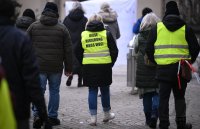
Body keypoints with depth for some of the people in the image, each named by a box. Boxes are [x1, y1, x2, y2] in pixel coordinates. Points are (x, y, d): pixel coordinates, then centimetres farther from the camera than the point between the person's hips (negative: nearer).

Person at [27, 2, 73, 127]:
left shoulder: (34, 26, 3)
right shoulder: (62, 28, 1)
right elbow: (68, 50, 1)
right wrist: (68, 68, 7)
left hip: (38, 66, 0)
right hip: (56, 67, 0)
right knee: (54, 91, 12)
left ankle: (37, 114, -17)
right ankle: (52, 117, 15)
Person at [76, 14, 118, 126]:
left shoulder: (83, 35, 4)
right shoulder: (107, 34, 0)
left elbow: (78, 53, 5)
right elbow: (114, 51, -3)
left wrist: (83, 64, 13)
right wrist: (111, 63, 8)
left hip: (89, 67, 1)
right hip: (104, 66, -1)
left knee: (92, 91, 6)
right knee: (105, 90, 13)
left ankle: (93, 117, 2)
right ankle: (107, 114, 28)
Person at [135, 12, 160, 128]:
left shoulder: (140, 36, -3)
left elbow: (136, 50, 8)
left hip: (143, 68, 1)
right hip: (158, 68, -1)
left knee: (146, 94, 11)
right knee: (157, 93, 3)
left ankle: (148, 119, 16)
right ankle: (154, 114, -18)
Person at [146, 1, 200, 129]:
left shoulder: (157, 27, 3)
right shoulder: (186, 28, 2)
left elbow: (149, 48, 3)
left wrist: (155, 61, 17)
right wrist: (189, 62, 18)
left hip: (163, 69, 0)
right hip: (181, 69, 0)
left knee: (164, 97, 6)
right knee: (179, 97, 13)